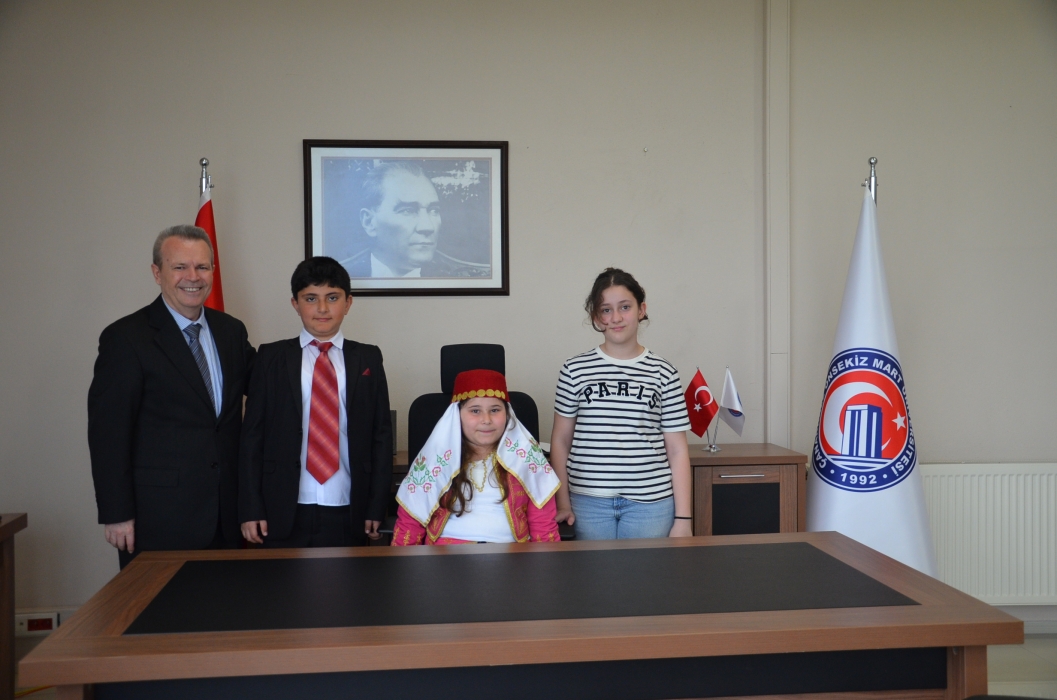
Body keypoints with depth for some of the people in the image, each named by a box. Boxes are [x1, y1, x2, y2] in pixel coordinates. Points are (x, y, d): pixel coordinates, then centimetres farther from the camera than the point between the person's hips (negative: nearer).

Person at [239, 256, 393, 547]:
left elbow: (382, 434, 6)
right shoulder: (271, 358, 4)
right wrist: (250, 509, -2)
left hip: (349, 514, 1)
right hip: (285, 514, 0)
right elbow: (252, 433, 3)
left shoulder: (368, 359, 7)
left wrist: (377, 507, 1)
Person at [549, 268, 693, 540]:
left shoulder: (663, 373, 2)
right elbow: (561, 439, 8)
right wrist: (562, 502, 2)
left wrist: (683, 518, -2)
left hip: (650, 501, 0)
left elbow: (678, 450, 2)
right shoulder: (575, 369, 3)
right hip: (589, 502, 1)